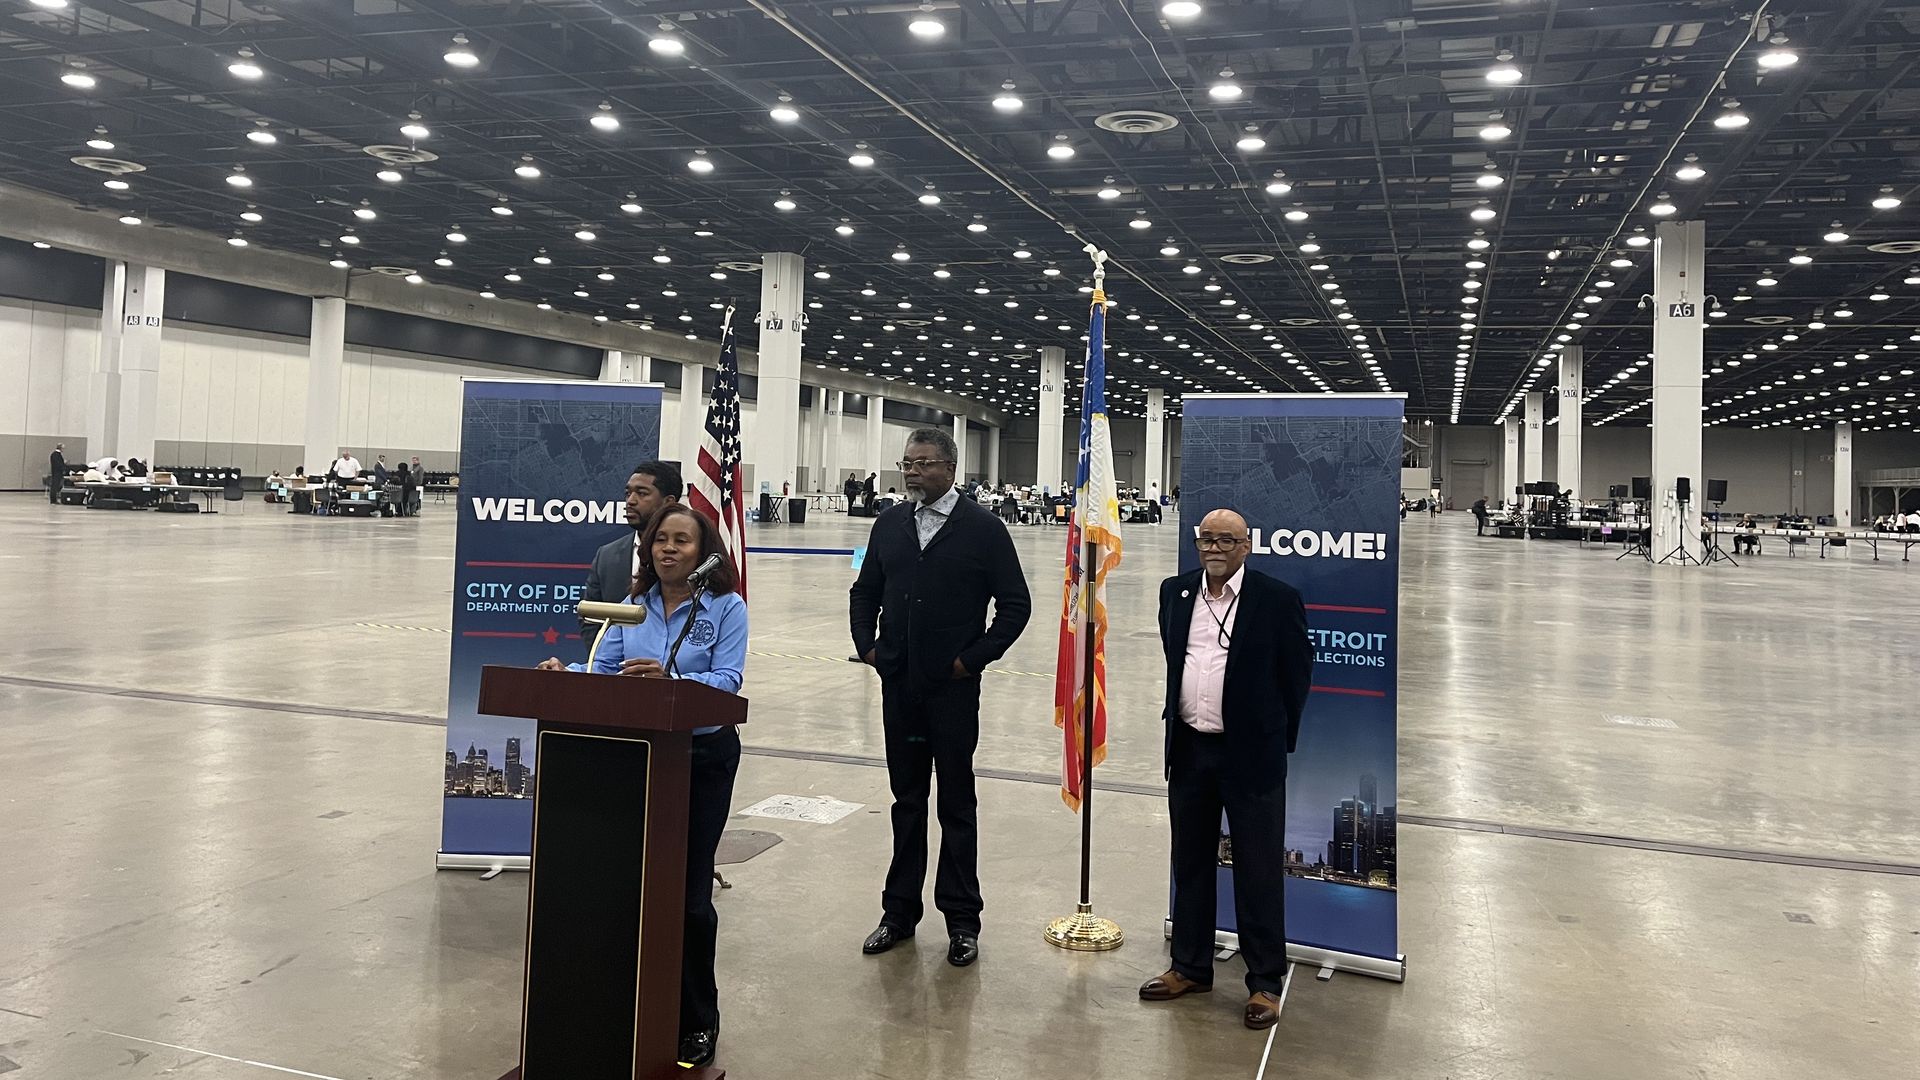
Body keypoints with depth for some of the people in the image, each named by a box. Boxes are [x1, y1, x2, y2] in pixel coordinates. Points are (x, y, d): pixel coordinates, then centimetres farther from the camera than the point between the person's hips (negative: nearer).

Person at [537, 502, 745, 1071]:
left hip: (703, 755, -4)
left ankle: (696, 1022, 18)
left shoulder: (726, 607, -6)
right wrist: (565, 673, -16)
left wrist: (669, 678, -31)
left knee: (688, 891, 1)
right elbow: (604, 670, 3)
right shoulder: (634, 604, 8)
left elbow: (727, 680, -16)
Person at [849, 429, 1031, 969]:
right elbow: (864, 592, 16)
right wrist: (867, 646, 4)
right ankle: (900, 910, 26)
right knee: (906, 801, 15)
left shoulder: (984, 528, -7)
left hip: (953, 688, -4)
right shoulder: (890, 524, 7)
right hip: (897, 684, 4)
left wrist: (973, 659, -10)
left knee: (956, 805, 6)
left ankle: (962, 919, 18)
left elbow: (1015, 605, -6)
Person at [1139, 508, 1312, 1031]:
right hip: (1188, 750, 5)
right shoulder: (1175, 591, 5)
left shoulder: (1277, 598, -8)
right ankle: (1191, 967, 30)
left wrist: (1276, 739, 1)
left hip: (1251, 755, -4)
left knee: (1258, 870, 3)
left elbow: (1297, 672, -2)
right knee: (1191, 863, 15)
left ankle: (1265, 982, 16)